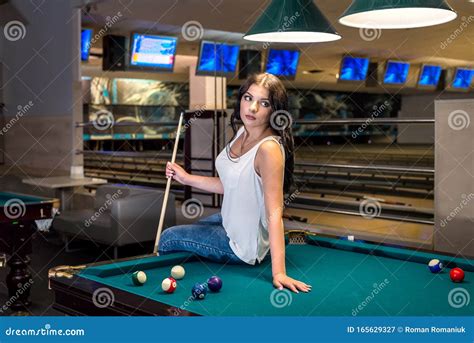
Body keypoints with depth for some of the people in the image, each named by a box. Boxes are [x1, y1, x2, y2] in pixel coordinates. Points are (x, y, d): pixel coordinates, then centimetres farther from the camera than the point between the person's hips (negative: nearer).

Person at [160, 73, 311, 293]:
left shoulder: (269, 149, -31)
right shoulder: (242, 132, -3)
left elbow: (275, 212, -33)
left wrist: (278, 272, -35)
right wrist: (187, 178, 5)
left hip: (244, 245, -8)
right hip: (231, 221, 8)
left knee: (168, 239, 8)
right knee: (177, 232, 28)